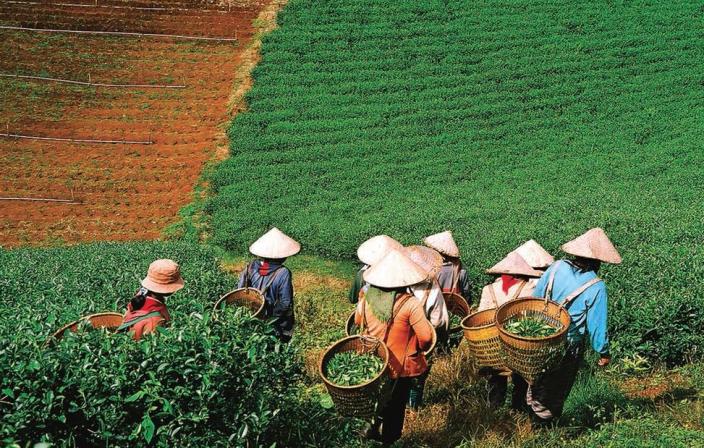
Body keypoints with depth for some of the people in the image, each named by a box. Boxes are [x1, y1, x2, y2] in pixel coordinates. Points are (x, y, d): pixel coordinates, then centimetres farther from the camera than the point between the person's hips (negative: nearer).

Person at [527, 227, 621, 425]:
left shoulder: (556, 267, -9)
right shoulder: (596, 287, -21)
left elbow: (535, 298, 0)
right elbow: (596, 325, -15)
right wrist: (603, 352, 1)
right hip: (568, 348, -4)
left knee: (537, 384, 23)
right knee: (555, 392, 17)